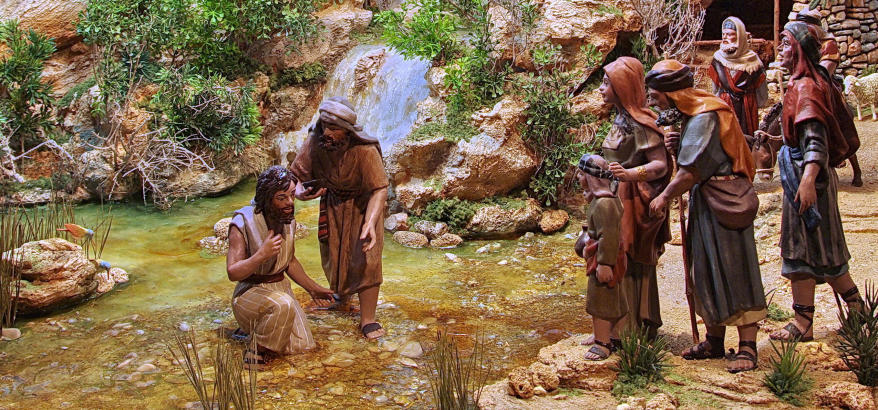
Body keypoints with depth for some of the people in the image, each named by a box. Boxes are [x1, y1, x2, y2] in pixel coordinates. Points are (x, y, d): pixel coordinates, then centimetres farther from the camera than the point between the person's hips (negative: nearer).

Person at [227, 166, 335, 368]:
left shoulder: (288, 221, 3)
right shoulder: (243, 224, -18)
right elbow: (233, 273, -22)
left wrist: (313, 288, 19)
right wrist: (262, 254, -35)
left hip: (281, 287, 7)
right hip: (251, 291, -7)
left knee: (301, 345, -2)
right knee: (282, 305, -38)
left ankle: (255, 326, 22)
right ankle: (256, 351, -16)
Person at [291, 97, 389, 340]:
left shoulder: (365, 151, -34)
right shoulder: (315, 142, -23)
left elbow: (379, 189, -30)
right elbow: (298, 175, -11)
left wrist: (370, 223, -42)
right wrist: (300, 192, -34)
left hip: (363, 205, -4)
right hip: (333, 203, 4)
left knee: (366, 260, -9)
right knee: (332, 256, 13)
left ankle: (368, 319, 1)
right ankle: (341, 297, 42)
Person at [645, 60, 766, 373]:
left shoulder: (704, 117, -17)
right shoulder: (692, 115, 13)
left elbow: (692, 171, -19)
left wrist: (665, 197, -7)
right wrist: (676, 147, -2)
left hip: (722, 203, -10)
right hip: (705, 203, 10)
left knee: (733, 271, -6)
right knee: (708, 272, 12)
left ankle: (747, 348, -1)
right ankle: (714, 342, 21)